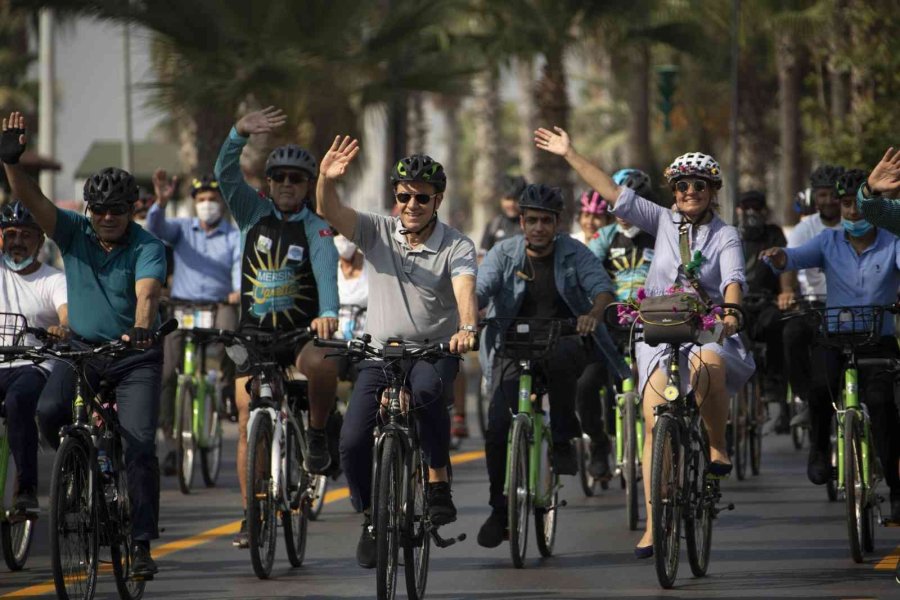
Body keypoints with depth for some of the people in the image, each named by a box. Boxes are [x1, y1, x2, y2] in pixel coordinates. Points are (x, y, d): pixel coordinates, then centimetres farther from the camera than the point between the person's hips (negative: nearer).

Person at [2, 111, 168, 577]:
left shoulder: (147, 247, -13)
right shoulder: (74, 232, -4)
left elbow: (147, 292, -31)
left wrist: (141, 328, -52)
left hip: (135, 355, -2)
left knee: (139, 444, -14)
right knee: (49, 410, -25)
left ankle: (142, 544, -6)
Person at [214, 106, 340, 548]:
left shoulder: (316, 230, -4)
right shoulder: (254, 213, 3)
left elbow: (326, 271, -21)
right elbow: (225, 173, -11)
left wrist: (328, 313, -42)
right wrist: (241, 132, -30)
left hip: (301, 331, -2)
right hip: (254, 331, 2)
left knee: (323, 364, -36)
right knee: (247, 422, -5)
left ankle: (318, 437, -10)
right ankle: (251, 516, 3)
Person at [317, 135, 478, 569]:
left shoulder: (457, 247, -5)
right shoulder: (378, 233, 1)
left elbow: (465, 290, -23)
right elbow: (329, 212, -15)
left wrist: (467, 328, -45)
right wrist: (327, 180, -37)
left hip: (434, 351, -3)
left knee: (427, 387, -39)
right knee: (353, 442, -13)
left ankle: (438, 483, -22)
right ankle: (371, 518, 15)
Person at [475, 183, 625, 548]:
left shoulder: (574, 254, 2)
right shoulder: (503, 254, 2)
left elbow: (601, 285, -12)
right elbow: (481, 289, -12)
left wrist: (594, 314, -36)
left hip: (564, 340, -1)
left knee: (560, 357, -39)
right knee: (498, 427, -14)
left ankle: (563, 439, -20)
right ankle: (499, 510, 1)